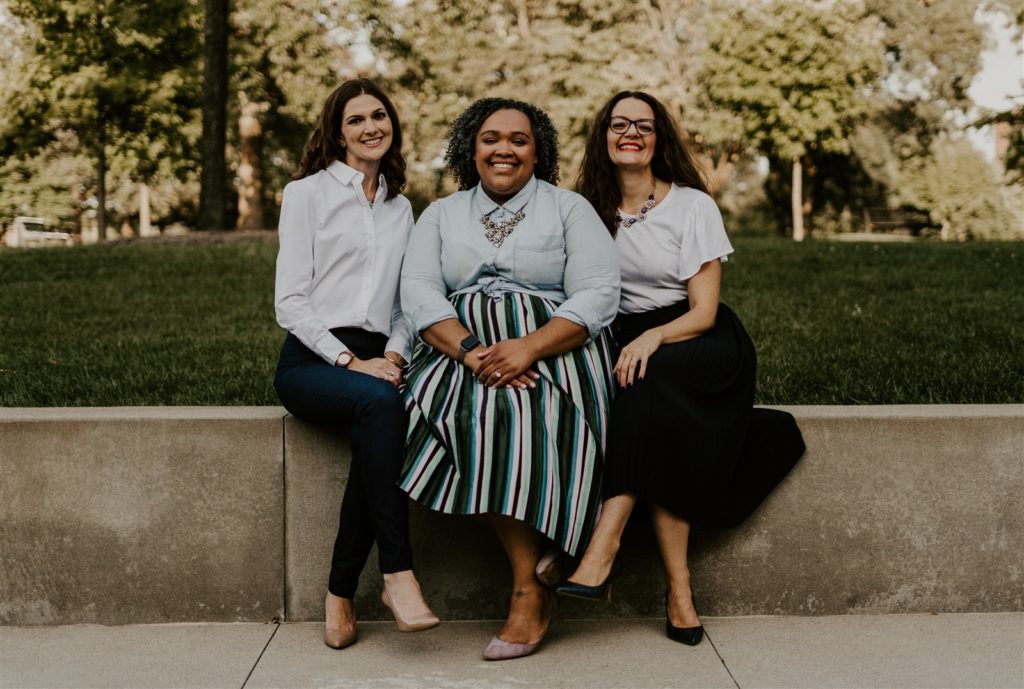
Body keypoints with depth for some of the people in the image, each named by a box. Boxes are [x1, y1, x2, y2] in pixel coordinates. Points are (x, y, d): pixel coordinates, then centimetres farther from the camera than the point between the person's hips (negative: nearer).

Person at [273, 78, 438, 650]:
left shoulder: (401, 208, 21)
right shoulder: (307, 193, 6)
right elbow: (291, 301, -2)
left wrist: (395, 354, -1)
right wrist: (350, 361, -13)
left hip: (376, 359, 3)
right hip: (311, 361, -3)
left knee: (373, 431, -33)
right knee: (382, 402, -37)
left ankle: (341, 593, -24)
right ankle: (398, 572, -36)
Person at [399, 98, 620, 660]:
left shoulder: (569, 209, 9)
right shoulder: (441, 215, 17)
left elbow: (598, 295, -4)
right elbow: (418, 292, 2)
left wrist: (529, 347, -21)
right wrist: (471, 350, -18)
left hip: (552, 350, -2)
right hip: (460, 347, 2)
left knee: (525, 416, -33)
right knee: (479, 410, -31)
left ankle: (527, 591, -25)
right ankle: (533, 587, -26)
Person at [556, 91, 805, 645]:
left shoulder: (692, 206, -2)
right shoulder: (590, 211, 9)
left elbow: (704, 312, -8)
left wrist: (652, 338, -28)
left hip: (701, 345, -2)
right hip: (626, 343, 2)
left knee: (648, 381, -37)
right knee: (660, 436, -31)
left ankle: (604, 546, -39)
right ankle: (679, 589, -29)